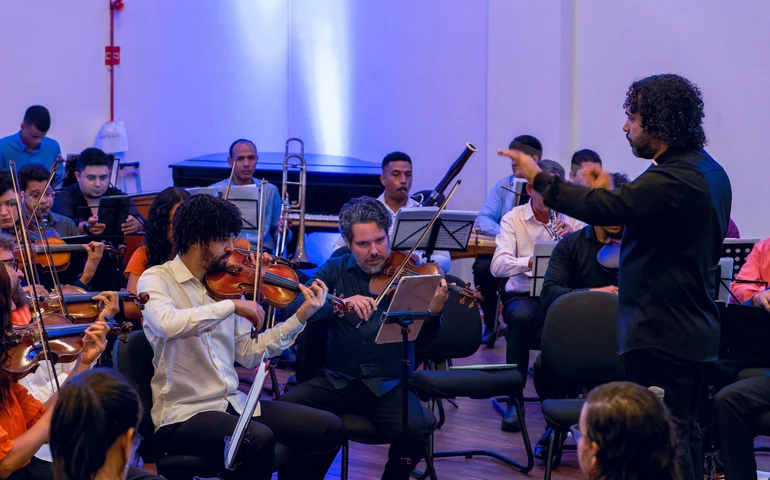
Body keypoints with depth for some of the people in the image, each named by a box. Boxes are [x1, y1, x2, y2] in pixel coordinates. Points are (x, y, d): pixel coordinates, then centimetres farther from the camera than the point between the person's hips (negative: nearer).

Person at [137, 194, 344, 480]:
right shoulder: (156, 279, -7)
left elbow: (248, 355, 9)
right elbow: (167, 324, -30)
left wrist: (301, 317, 4)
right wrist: (231, 306, -27)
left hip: (233, 403, 7)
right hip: (183, 413, -7)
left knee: (328, 429, -3)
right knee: (259, 439, -34)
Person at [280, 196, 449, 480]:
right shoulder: (335, 270, 7)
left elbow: (422, 338, -4)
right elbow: (295, 308, -8)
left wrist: (434, 311, -27)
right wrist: (340, 303, -26)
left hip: (388, 384, -1)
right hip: (337, 380, 1)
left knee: (415, 432, -29)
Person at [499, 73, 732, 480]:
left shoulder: (672, 179, -24)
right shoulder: (709, 171, 9)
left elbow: (603, 208, -27)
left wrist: (539, 178, -18)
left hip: (660, 335, -10)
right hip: (695, 330, 10)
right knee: (683, 435, 18)